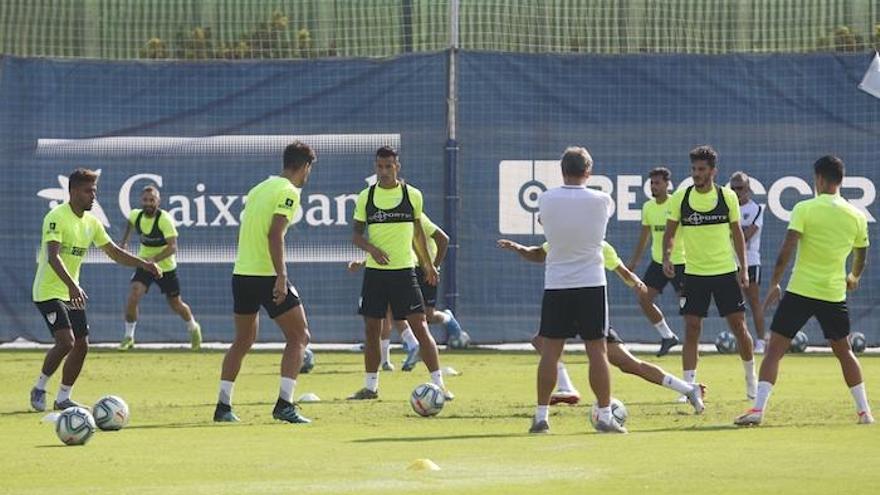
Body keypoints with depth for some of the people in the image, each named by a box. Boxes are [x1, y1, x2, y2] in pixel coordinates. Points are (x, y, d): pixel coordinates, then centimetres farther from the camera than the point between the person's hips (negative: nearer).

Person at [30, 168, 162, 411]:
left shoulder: (91, 222, 8)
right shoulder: (57, 217, -17)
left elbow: (113, 252, 14)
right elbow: (53, 257, -28)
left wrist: (144, 264, 0)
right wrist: (72, 286, -41)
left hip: (72, 293, 8)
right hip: (49, 291, -8)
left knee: (82, 345, 4)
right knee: (66, 341, -20)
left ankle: (63, 398, 15)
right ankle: (39, 388, -1)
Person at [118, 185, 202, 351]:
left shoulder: (165, 219, -24)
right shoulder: (136, 215, -8)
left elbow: (173, 247, -32)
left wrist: (154, 259, -43)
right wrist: (124, 242, 15)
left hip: (165, 267, -3)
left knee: (176, 305, 11)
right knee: (133, 297, -19)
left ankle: (193, 328, 41)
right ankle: (128, 337, -4)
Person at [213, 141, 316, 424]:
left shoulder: (259, 188, 15)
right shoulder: (288, 192, -9)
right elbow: (275, 234, -20)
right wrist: (281, 277, -23)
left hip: (242, 273, 8)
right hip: (267, 274, -8)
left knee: (243, 341, 18)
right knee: (298, 337, 1)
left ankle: (223, 406, 16)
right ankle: (284, 404, -9)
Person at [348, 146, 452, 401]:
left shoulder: (412, 195, 2)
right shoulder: (365, 197, 3)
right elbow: (356, 234, 7)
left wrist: (428, 263, 21)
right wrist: (371, 248, -14)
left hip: (404, 271, -2)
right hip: (375, 272, 2)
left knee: (420, 326, -8)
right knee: (372, 330, 6)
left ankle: (439, 384, -7)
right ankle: (370, 387, 17)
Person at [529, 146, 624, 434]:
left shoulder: (546, 200, -4)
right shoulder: (601, 201, -6)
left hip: (556, 284, 1)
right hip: (591, 282, -1)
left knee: (550, 350, 4)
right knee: (597, 350, 1)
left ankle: (541, 416, 4)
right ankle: (605, 416, 1)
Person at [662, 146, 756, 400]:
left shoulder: (728, 197, -2)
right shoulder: (680, 197, -3)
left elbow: (737, 232, 7)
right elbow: (670, 231, 5)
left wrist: (744, 267, 3)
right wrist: (667, 257, -13)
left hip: (726, 272, 0)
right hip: (694, 273, 0)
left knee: (738, 325, 2)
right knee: (692, 329, -5)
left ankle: (751, 379, 21)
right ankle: (688, 386, -1)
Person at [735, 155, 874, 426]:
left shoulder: (804, 209, -8)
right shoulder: (856, 217, 4)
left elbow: (787, 249, -15)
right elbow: (861, 257, 18)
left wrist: (774, 284, -7)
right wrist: (854, 277, 39)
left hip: (800, 291, -3)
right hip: (835, 293, 3)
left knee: (774, 350, 1)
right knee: (844, 351, 20)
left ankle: (758, 409, -10)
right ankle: (864, 411, 18)